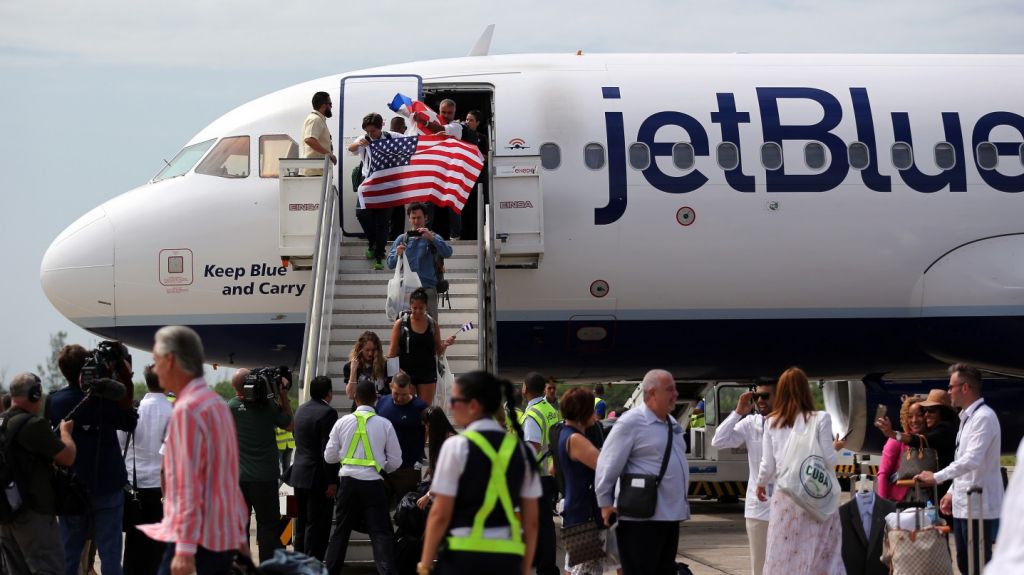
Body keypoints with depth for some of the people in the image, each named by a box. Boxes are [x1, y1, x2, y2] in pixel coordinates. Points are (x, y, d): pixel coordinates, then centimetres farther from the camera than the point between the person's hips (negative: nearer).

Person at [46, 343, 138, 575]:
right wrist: (125, 378, -3)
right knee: (110, 554, 0)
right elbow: (129, 422, 1)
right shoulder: (105, 398, -13)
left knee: (68, 555, 9)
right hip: (108, 487, -2)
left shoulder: (54, 401, -5)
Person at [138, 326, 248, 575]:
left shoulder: (187, 409, -13)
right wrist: (239, 535, 23)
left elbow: (189, 486, -18)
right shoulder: (217, 403, 15)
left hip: (197, 537, -9)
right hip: (223, 536, 9)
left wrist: (185, 548, -21)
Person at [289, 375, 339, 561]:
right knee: (317, 525, -3)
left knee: (302, 523, 16)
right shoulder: (327, 413, -16)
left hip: (299, 474, 8)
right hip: (318, 476, -8)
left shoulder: (301, 410, 10)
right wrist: (332, 481, -17)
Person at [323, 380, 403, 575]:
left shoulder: (343, 422, 1)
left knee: (340, 530, 15)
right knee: (381, 533, -2)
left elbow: (329, 456, 7)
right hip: (373, 483, -2)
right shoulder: (384, 424, -3)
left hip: (349, 481, 2)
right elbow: (395, 461, 1)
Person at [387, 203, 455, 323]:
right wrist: (397, 254, -15)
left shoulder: (433, 238, 10)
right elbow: (390, 264, 7)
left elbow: (447, 253, -9)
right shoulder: (402, 239, 14)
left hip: (428, 289, -1)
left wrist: (431, 237, -20)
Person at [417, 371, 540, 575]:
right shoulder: (519, 448, 9)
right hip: (507, 558, 5)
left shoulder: (457, 446, -6)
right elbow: (531, 520, 10)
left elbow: (440, 514, -7)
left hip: (464, 555, -5)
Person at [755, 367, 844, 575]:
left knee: (784, 557, 7)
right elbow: (829, 460, -5)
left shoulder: (772, 423, 4)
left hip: (785, 495, 2)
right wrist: (836, 448, 16)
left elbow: (768, 464, 7)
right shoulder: (819, 419, -5)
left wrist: (761, 484, 27)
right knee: (819, 557, 1)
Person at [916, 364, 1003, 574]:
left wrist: (936, 478, -24)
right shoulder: (967, 417, 16)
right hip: (963, 505, 10)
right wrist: (952, 492, 17)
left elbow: (972, 460, -26)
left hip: (979, 506, -10)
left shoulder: (984, 417, -16)